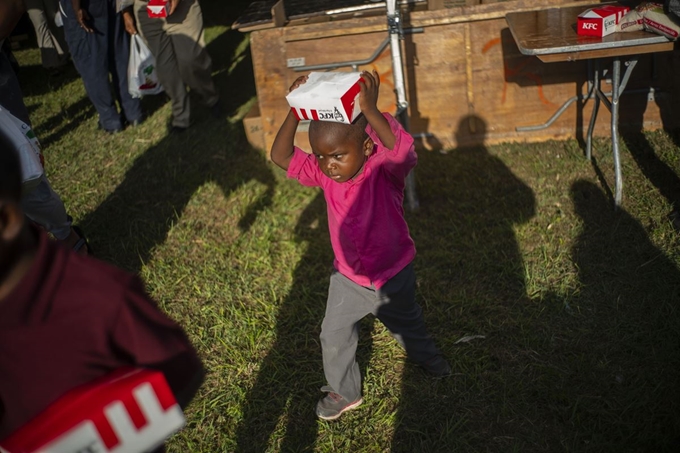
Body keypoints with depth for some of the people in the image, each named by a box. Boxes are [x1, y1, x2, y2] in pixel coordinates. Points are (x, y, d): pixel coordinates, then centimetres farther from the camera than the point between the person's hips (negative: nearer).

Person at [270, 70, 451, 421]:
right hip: (348, 276, 3)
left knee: (407, 324, 25)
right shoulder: (323, 174, -18)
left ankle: (427, 358, 59)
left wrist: (370, 111, -59)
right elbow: (281, 157, -25)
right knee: (334, 337, 11)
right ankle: (344, 392, 38)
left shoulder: (385, 171, -30)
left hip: (392, 273, -2)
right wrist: (295, 113, -37)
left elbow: (403, 151, -52)